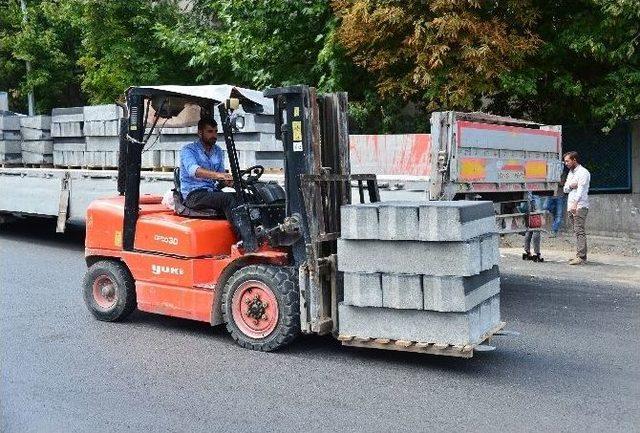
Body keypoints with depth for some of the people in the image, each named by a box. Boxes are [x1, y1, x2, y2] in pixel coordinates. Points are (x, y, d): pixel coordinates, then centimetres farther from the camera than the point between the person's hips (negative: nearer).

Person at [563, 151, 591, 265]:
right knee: (576, 231, 8)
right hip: (571, 207, 9)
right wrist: (570, 185, -4)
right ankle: (580, 255, 12)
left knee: (580, 231, -14)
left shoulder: (583, 172, -6)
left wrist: (575, 203, -30)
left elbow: (581, 189, -18)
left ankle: (581, 257, -18)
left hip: (580, 206, -9)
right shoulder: (570, 173, 21)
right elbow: (565, 189, 20)